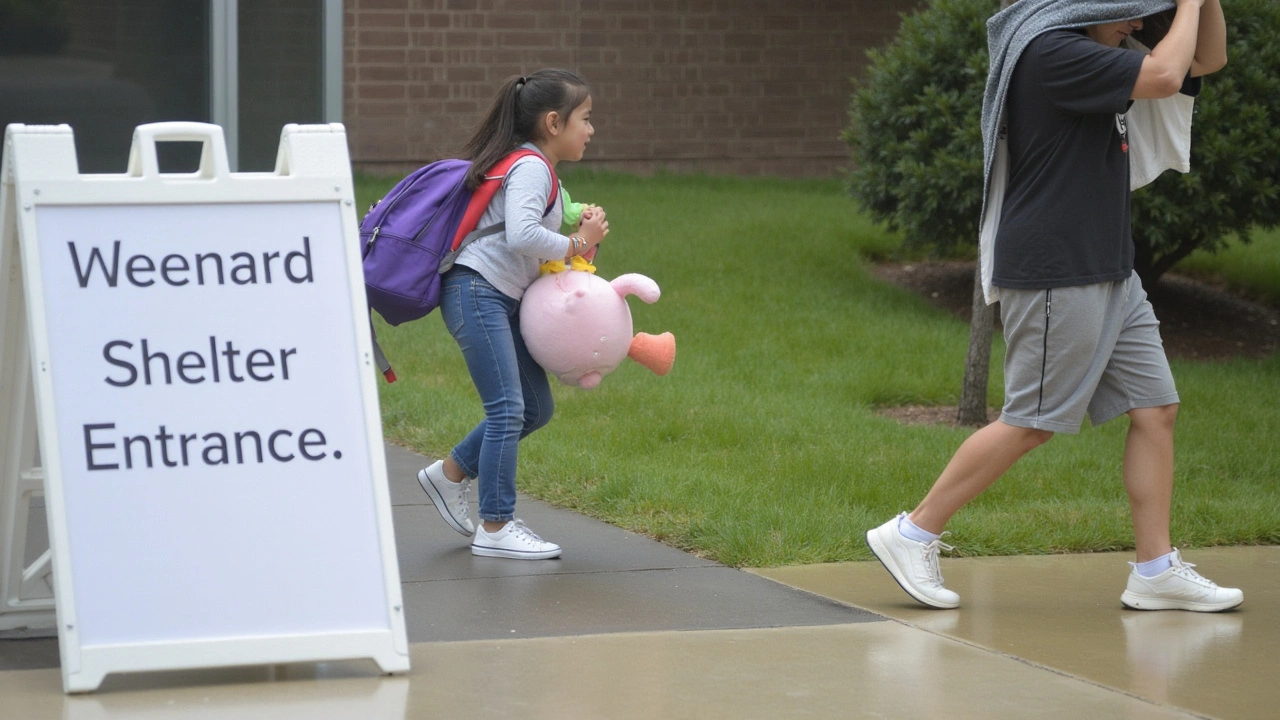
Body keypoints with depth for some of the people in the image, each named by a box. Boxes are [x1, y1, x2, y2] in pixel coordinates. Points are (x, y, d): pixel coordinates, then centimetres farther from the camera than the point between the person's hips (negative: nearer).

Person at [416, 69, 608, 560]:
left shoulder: (534, 166, 19)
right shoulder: (531, 167, -13)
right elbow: (521, 235, -29)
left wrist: (582, 231, 1)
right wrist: (576, 245, -17)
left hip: (502, 299, 10)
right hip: (475, 291, -10)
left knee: (537, 408, 10)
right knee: (508, 408, -13)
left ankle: (451, 474, 24)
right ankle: (495, 528, -9)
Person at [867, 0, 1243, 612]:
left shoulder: (1095, 56, 17)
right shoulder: (1051, 52, -15)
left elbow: (1208, 59, 23)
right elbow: (1163, 76, -25)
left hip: (1110, 275, 10)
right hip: (1055, 278, -10)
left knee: (1156, 409, 5)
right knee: (1031, 423, -6)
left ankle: (1156, 572, 8)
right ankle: (911, 535, 3)